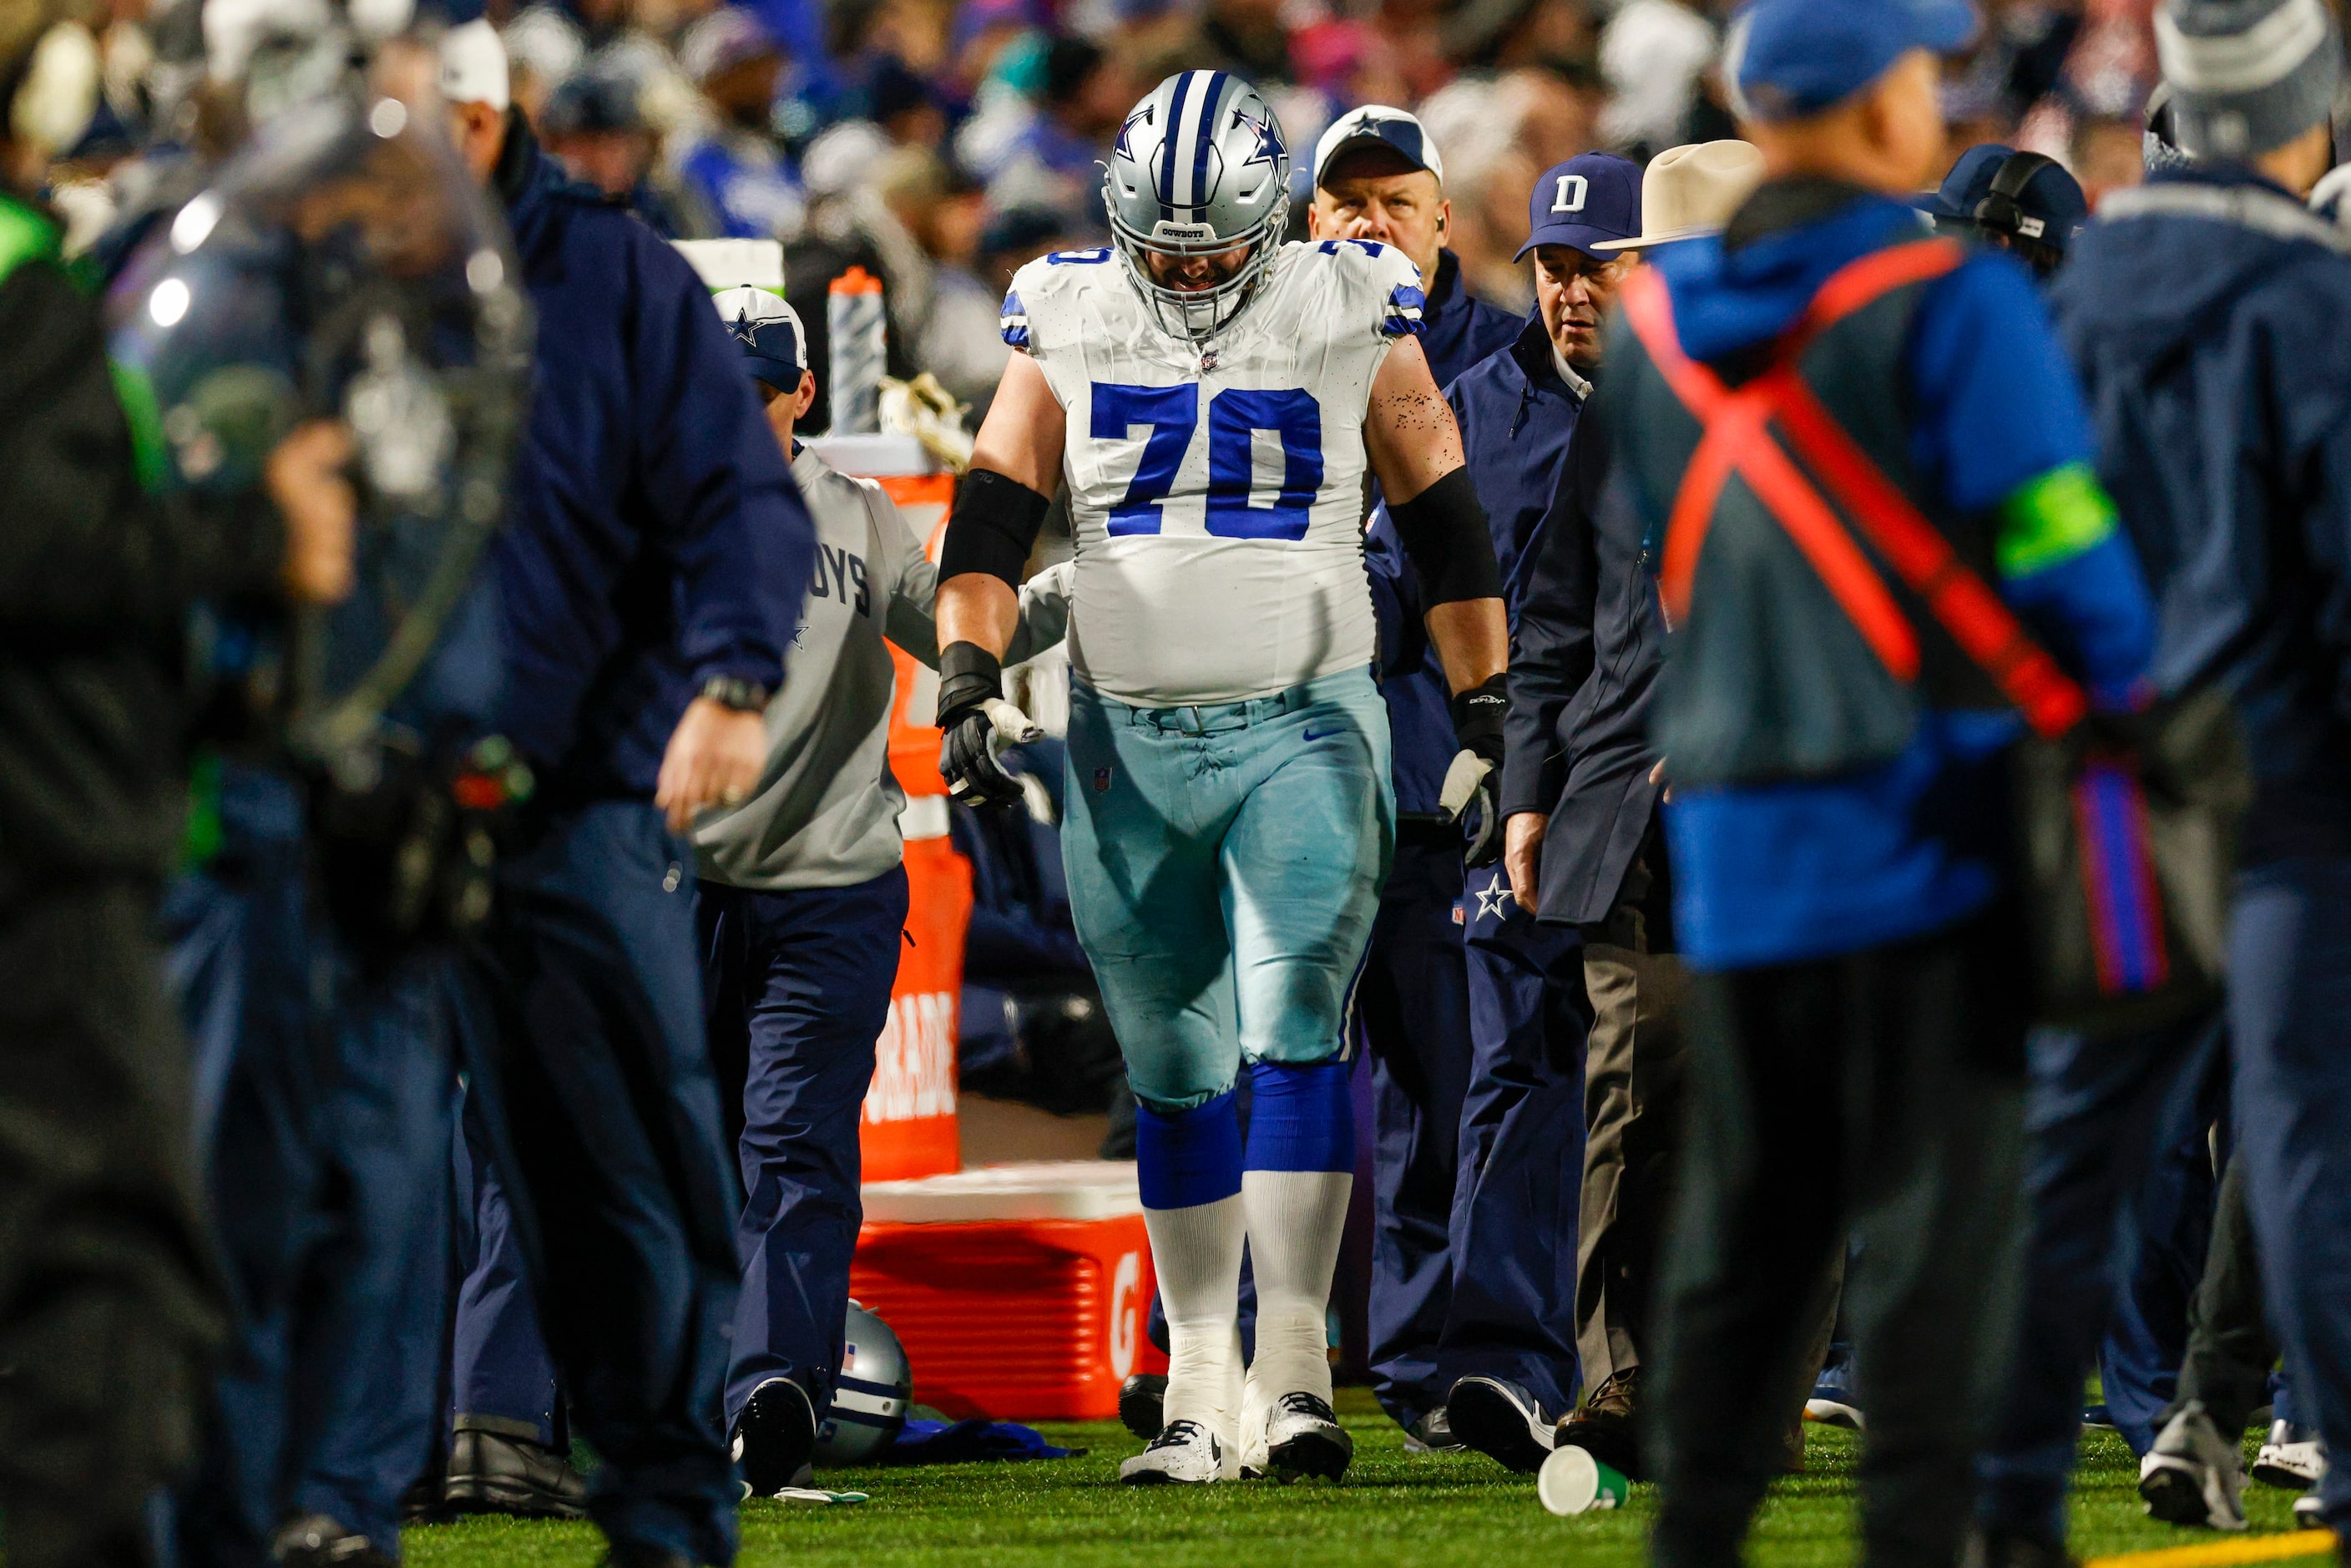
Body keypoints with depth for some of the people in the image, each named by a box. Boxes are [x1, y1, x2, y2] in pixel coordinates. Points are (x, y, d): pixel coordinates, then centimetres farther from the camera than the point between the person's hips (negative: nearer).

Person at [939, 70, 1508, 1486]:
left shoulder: (1349, 323, -1)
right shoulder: (1070, 328, 3)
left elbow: (1444, 525, 5)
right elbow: (993, 517, 1)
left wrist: (1491, 708, 4)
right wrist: (969, 680, -11)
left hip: (1300, 732, -2)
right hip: (1126, 744, 2)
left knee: (1295, 1035, -16)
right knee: (1175, 1078, 6)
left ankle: (1294, 1372, -15)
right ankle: (1204, 1392, 13)